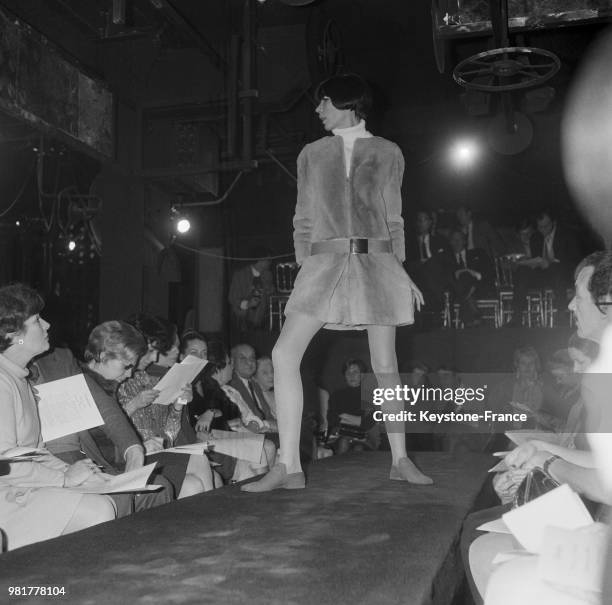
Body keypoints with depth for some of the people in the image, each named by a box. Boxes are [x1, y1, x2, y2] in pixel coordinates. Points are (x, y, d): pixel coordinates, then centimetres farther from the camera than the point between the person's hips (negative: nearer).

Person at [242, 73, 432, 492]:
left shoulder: (387, 153, 10)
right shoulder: (312, 154, 15)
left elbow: (393, 220, 12)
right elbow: (303, 221, 15)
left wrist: (401, 272, 4)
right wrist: (304, 268, 4)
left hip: (376, 260, -1)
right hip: (324, 262, 2)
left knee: (385, 367, 1)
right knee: (285, 354, -15)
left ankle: (400, 460, 20)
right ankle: (289, 466, -9)